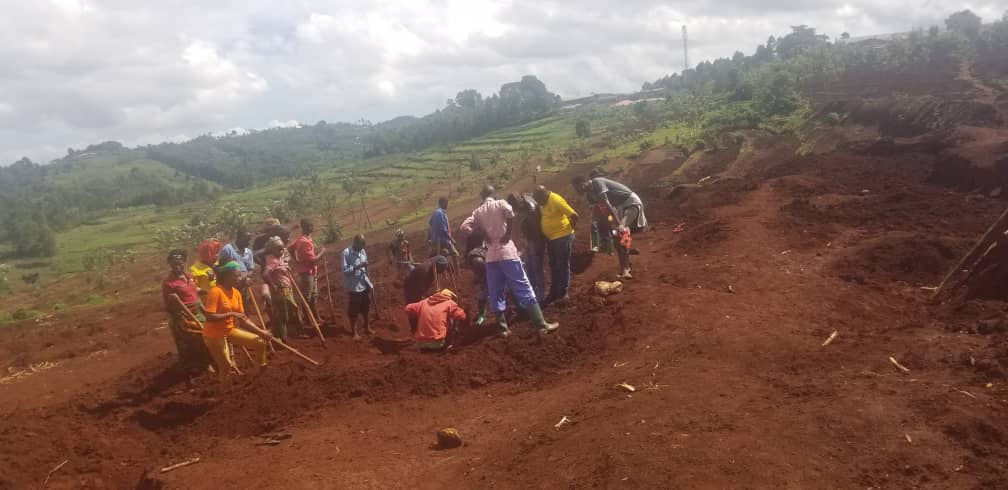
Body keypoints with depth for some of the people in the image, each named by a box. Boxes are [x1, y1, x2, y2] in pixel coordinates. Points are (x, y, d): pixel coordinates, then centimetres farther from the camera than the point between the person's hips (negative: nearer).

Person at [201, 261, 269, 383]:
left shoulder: (237, 293, 1)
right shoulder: (215, 291, -21)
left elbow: (242, 318, 4)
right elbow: (209, 317, -27)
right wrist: (231, 314, -26)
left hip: (230, 330, 7)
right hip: (214, 334, -7)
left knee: (260, 343, 1)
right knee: (225, 364, -2)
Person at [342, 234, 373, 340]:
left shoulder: (363, 251, 4)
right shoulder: (346, 253, -15)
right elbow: (345, 271, -19)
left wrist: (369, 283, 12)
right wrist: (358, 266, -28)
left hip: (364, 285, 6)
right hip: (353, 287, -6)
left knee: (366, 309, 17)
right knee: (353, 311, 4)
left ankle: (367, 328, 33)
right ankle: (355, 332, 17)